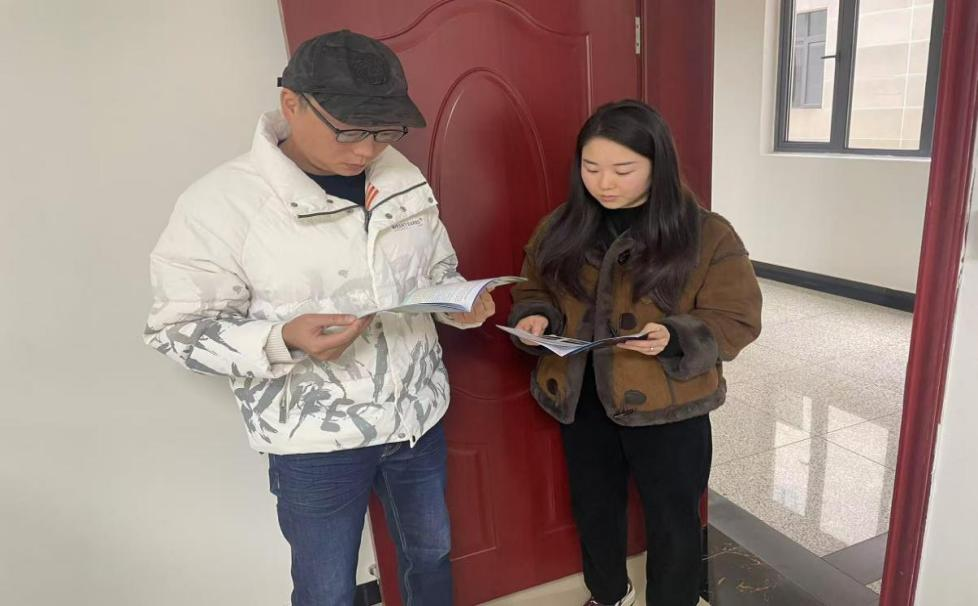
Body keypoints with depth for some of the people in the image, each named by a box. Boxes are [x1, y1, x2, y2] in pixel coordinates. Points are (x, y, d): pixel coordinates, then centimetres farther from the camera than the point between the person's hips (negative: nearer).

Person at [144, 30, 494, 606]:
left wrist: (462, 304, -12)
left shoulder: (404, 177, -1)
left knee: (430, 552, 26)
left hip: (420, 414, 5)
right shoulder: (221, 201, -16)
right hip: (317, 438, -4)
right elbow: (180, 327, -12)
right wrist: (283, 339, -29)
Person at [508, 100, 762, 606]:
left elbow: (737, 321, -11)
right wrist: (536, 319, -13)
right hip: (581, 398, 4)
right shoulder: (560, 227, -1)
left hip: (666, 407, -4)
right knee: (593, 507, 24)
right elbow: (532, 290, 9)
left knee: (671, 521, 16)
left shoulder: (707, 235, -13)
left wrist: (675, 339, -29)